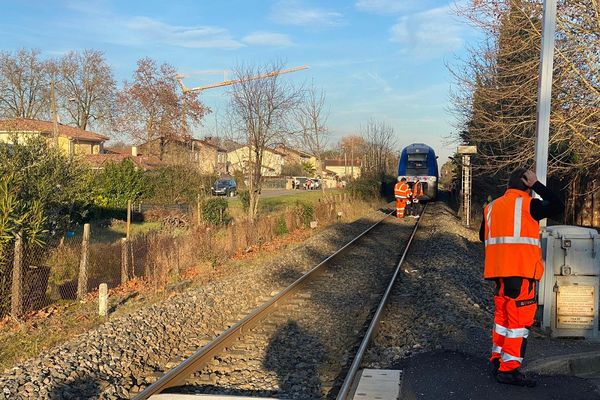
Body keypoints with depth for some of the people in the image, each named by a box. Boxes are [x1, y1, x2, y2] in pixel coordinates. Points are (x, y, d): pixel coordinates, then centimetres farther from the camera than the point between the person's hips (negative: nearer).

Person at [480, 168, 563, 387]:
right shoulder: (528, 204, -7)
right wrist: (537, 185, 2)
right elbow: (558, 206, -3)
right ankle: (509, 369, -4)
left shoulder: (492, 206, 13)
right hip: (522, 270, -7)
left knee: (502, 314, 18)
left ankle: (497, 360, 26)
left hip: (498, 270, 7)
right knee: (519, 318, -3)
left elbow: (483, 236, 20)